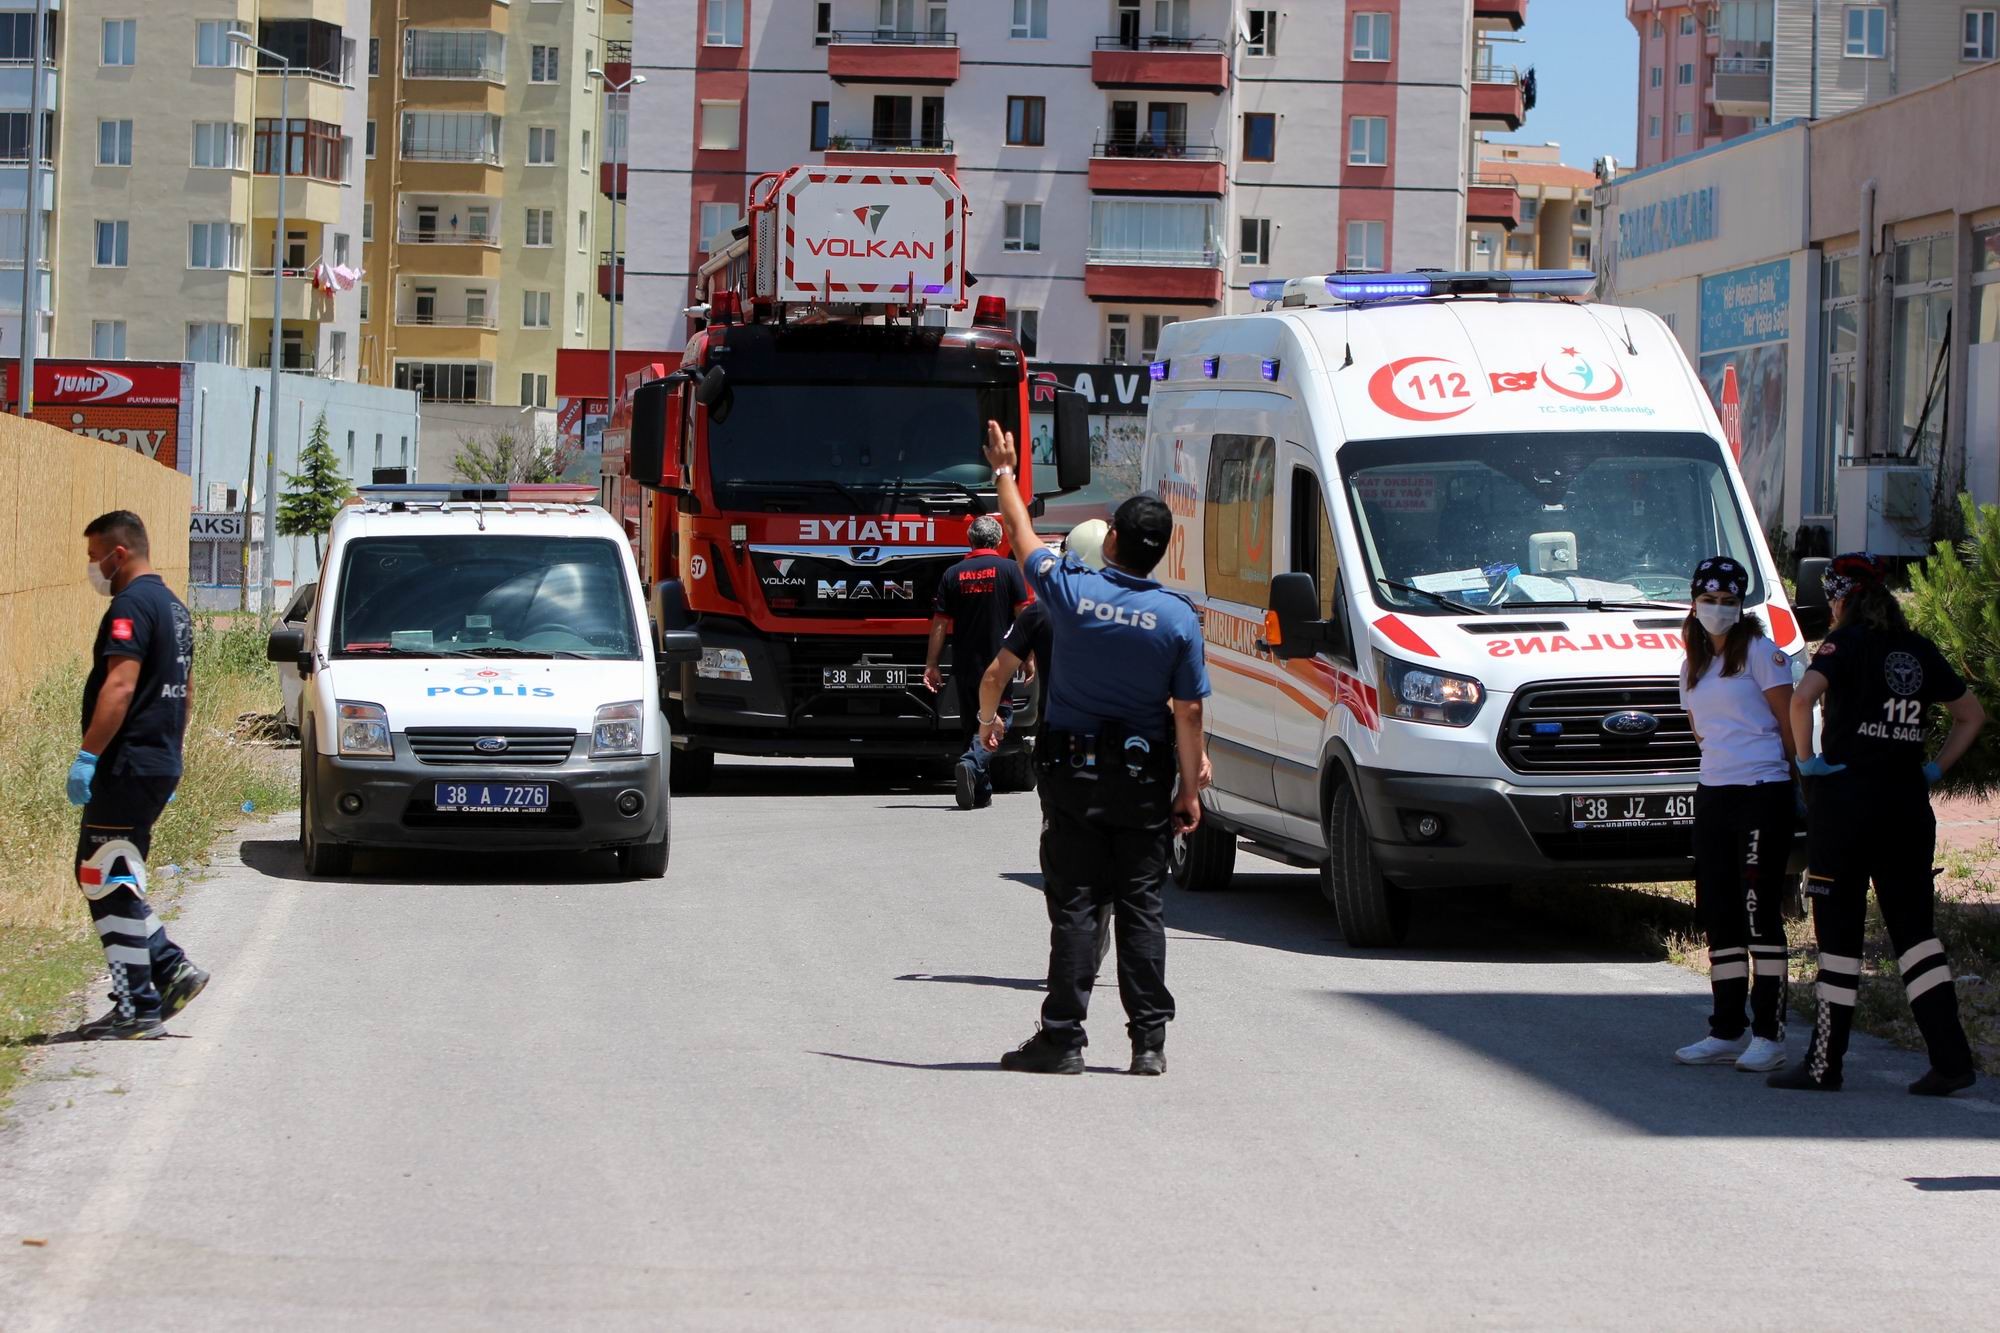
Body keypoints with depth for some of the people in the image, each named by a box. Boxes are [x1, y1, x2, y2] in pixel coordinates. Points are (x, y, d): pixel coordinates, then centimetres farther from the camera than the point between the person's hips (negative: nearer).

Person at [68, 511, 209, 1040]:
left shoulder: (131, 605, -14)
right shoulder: (173, 606, 18)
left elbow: (120, 686, -24)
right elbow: (185, 690, 24)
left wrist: (87, 756, -25)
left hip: (127, 767, -10)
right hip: (160, 766, 10)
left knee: (110, 886, -4)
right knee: (105, 880, 16)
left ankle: (137, 1009, -3)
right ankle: (173, 970, 11)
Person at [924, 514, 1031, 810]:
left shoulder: (953, 574, 5)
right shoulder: (1009, 569, -2)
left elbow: (940, 623, 4)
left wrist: (931, 665, 7)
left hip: (964, 664, 3)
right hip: (999, 663, -3)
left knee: (973, 726, 13)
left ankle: (982, 792, 14)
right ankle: (972, 764, -29)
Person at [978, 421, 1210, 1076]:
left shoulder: (1069, 590, -9)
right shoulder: (1178, 618, -8)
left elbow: (1022, 535, 10)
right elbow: (1189, 712, -7)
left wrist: (1004, 471, 26)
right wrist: (1190, 788, 2)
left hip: (1072, 772, 0)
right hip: (1143, 779, 1)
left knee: (1073, 906, 2)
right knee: (1141, 907, 6)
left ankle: (1063, 1037, 1)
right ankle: (1149, 1040, 4)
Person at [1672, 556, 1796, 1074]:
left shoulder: (1761, 653, -4)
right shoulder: (1693, 667, 16)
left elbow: (1790, 721, -5)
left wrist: (1797, 779, -4)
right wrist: (1724, 760, 12)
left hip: (1764, 794, -7)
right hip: (1713, 795, 7)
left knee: (1760, 913, -8)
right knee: (1718, 914, 8)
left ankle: (1770, 1034, -5)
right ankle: (1727, 1031, 14)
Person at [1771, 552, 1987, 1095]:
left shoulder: (1848, 642, -6)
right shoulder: (1920, 650, 10)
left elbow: (1803, 697, -24)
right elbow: (1972, 715, 20)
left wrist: (1807, 757, -11)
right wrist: (1936, 768, 17)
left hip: (1847, 800, -5)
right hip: (1908, 805, 5)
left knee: (1839, 930, 0)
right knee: (1913, 928, 8)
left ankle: (1824, 1065, 4)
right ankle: (1951, 1059, 0)